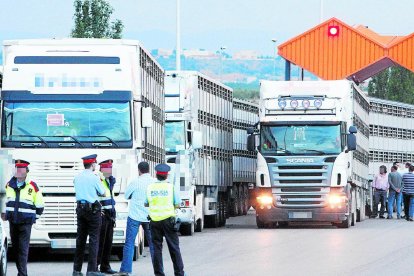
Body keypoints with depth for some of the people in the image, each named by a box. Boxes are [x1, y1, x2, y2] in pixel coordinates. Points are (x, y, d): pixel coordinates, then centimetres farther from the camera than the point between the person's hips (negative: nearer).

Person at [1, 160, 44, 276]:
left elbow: (40, 205, 5)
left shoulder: (32, 186, -3)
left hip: (26, 222, -5)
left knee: (23, 249, -10)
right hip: (12, 222, 5)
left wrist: (34, 218, 6)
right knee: (15, 248, 8)